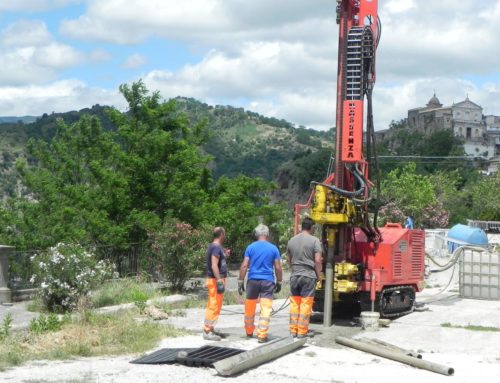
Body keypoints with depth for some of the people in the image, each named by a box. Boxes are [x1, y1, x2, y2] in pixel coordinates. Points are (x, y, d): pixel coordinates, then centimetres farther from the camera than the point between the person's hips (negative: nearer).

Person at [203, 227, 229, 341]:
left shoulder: (214, 246, 15)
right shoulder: (216, 247, -16)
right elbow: (214, 266, -24)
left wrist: (224, 255, 32)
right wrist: (219, 281, -26)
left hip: (216, 279, 10)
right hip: (215, 280, -10)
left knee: (213, 306, 15)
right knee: (214, 306, -8)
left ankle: (209, 329, 21)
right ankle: (207, 331, -7)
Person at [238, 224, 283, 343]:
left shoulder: (250, 247, 2)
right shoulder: (273, 248, 2)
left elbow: (244, 266, -3)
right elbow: (278, 268, 2)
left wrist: (240, 282, 1)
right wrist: (279, 283, 13)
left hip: (253, 280, 1)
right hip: (267, 281, -1)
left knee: (250, 308, 15)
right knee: (266, 309, -3)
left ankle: (249, 332, 29)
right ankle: (262, 335, -10)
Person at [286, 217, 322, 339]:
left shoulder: (291, 241, 7)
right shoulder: (314, 241, -8)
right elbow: (317, 261, -11)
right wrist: (318, 274, 1)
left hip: (294, 275, 4)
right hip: (308, 276, -4)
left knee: (294, 303, 10)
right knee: (306, 304, 1)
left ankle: (293, 330, 14)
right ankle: (302, 331, 2)